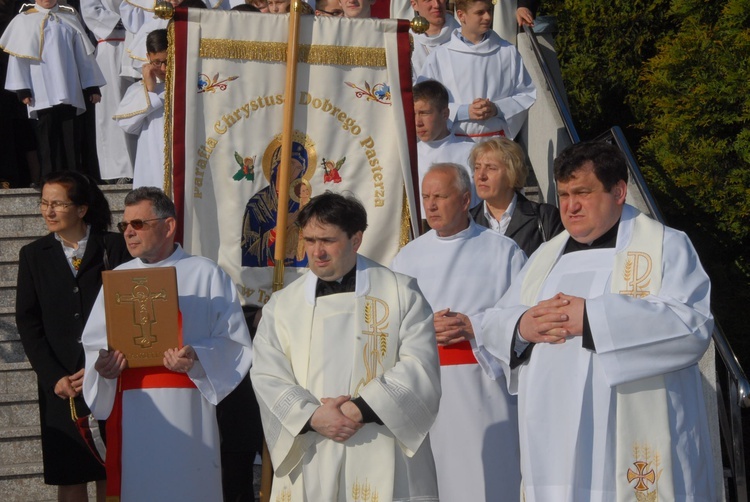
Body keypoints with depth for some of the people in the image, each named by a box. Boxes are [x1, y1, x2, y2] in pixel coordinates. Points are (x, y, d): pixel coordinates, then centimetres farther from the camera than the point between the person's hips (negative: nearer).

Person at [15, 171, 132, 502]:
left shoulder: (115, 248, 0)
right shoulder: (34, 255, 8)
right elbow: (27, 323, 5)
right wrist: (54, 378, -6)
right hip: (61, 385, 2)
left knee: (110, 474, 3)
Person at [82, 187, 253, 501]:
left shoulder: (206, 275, 3)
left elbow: (235, 343, -2)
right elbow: (93, 343, 13)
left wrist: (197, 357, -19)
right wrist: (101, 364, -9)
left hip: (186, 410, -3)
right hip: (132, 413, 3)